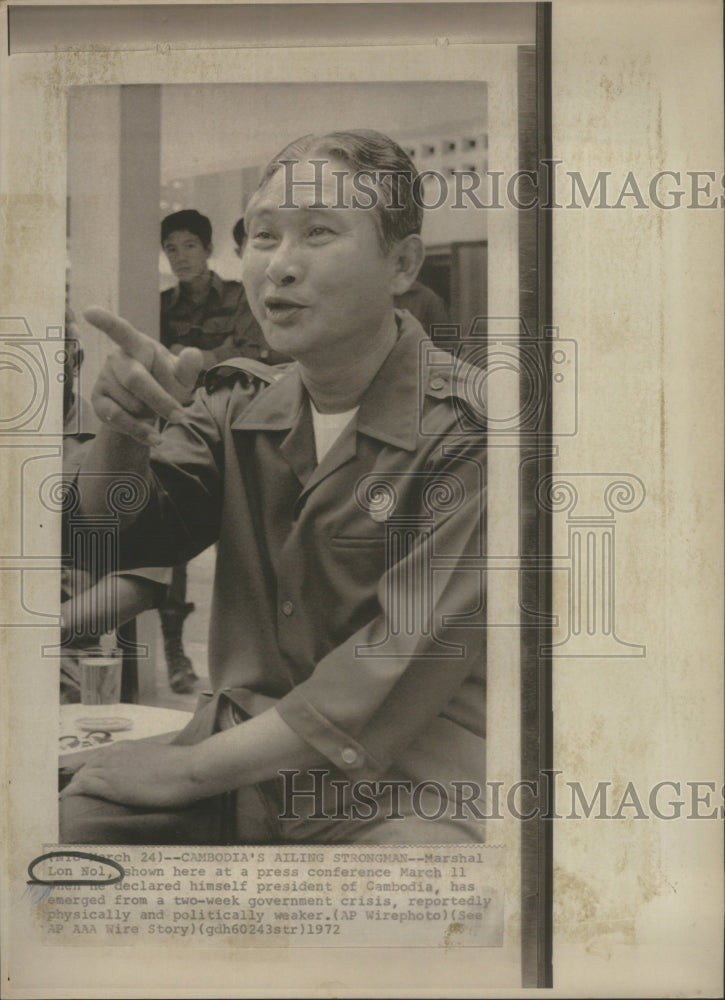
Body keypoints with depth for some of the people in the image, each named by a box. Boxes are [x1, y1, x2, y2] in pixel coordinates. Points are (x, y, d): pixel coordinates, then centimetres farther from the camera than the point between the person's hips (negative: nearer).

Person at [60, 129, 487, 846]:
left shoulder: (465, 431, -12)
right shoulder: (240, 404, 8)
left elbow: (403, 664, -16)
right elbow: (128, 535, 3)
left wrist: (191, 769, -13)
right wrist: (122, 430, -19)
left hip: (403, 785, -4)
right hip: (238, 753, 4)